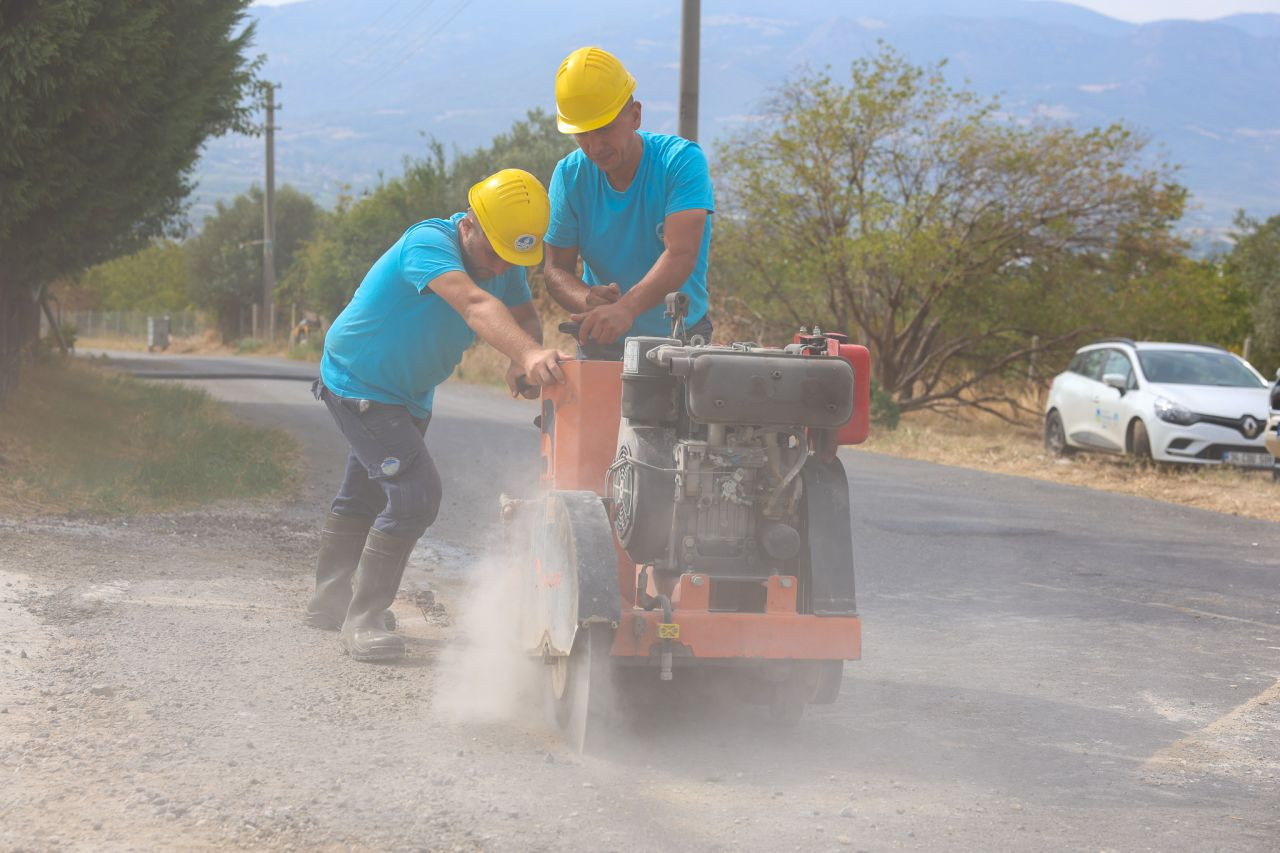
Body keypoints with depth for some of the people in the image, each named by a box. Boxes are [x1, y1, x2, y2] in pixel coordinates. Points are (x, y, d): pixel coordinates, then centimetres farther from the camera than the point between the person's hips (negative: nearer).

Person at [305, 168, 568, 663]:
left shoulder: (504, 260, -9)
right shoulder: (429, 245, -35)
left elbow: (522, 315, -11)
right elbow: (475, 304, -51)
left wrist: (523, 362, -35)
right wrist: (529, 353, -67)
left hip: (409, 394, 9)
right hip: (358, 384, -9)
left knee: (365, 495, 22)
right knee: (415, 492, -20)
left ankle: (331, 602, 41)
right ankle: (363, 622, -12)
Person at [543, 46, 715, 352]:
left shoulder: (682, 161, -13)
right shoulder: (570, 175, -2)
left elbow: (681, 255, -27)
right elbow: (556, 268, -2)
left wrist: (626, 309, -44)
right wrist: (587, 301, -27)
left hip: (680, 336, -3)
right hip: (599, 342, 3)